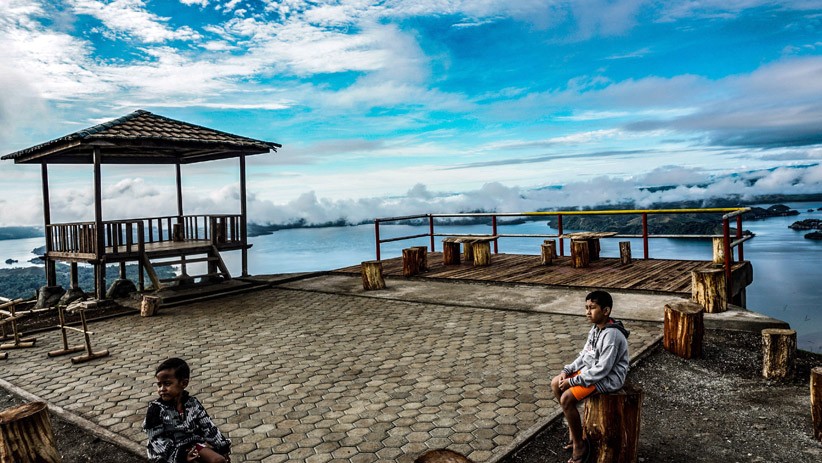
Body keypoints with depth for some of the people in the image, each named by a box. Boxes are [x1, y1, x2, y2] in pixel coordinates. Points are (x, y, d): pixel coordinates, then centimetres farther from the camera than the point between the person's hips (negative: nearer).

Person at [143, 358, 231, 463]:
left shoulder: (192, 403, -3)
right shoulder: (156, 409, -13)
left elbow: (208, 427, 4)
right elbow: (156, 439, -12)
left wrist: (222, 447, 2)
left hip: (192, 443, 4)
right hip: (168, 450, -4)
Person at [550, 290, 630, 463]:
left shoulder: (611, 335, -27)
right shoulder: (596, 328, 2)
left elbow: (602, 369, -27)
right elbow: (584, 355, 11)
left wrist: (573, 381, -21)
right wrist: (567, 371, -1)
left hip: (608, 378, -10)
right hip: (592, 370, 10)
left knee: (566, 398, -21)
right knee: (556, 384, 4)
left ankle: (580, 445, -4)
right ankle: (573, 427, 17)